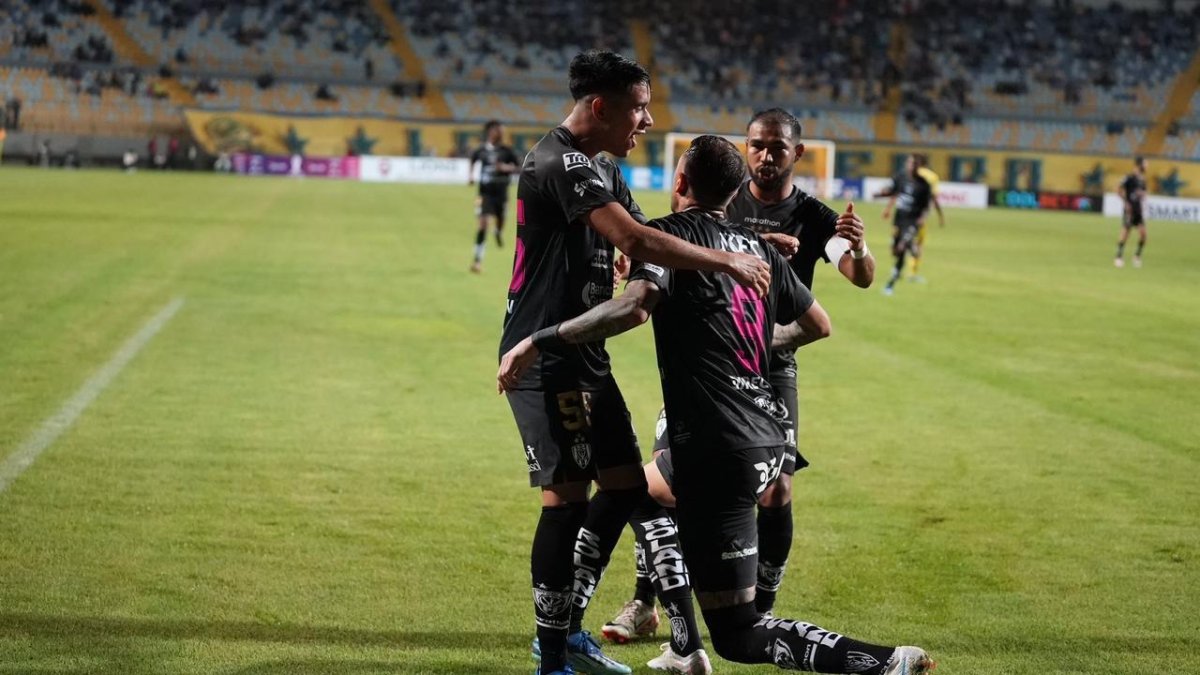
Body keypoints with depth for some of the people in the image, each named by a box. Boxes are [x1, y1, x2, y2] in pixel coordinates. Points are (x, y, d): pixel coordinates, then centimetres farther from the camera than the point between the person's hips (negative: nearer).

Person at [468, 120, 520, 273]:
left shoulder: (506, 151, -5)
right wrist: (471, 175, 10)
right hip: (485, 192, -1)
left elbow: (517, 167, 0)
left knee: (500, 221, 12)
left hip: (501, 192, 1)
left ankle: (498, 233, 53)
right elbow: (473, 160, 19)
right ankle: (478, 259, -8)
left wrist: (506, 168, -19)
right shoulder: (481, 150, -2)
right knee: (483, 223, -12)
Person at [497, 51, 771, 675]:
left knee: (625, 483, 11)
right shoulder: (561, 163, -18)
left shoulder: (602, 169, 16)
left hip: (584, 354, 10)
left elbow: (645, 239, 19)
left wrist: (745, 246, 7)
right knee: (567, 495, -9)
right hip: (544, 356, -10)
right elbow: (634, 241, -28)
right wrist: (726, 262, -23)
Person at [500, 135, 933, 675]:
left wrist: (539, 341, -20)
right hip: (765, 442, 8)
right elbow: (817, 323, 26)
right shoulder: (758, 247, 15)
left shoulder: (667, 233, -4)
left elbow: (634, 306, -24)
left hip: (716, 449, -8)